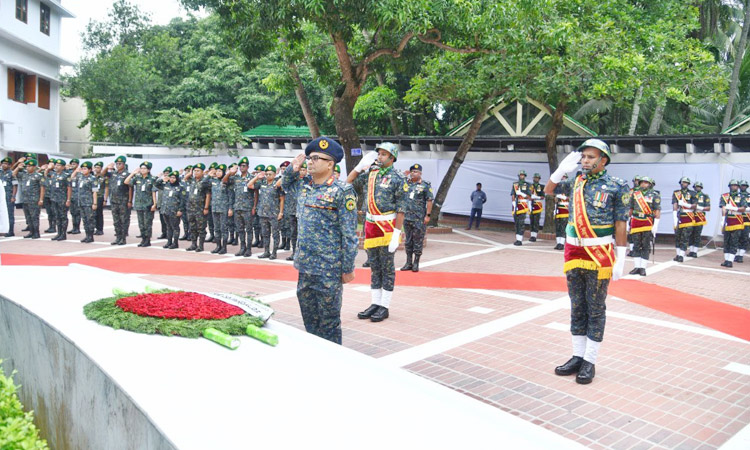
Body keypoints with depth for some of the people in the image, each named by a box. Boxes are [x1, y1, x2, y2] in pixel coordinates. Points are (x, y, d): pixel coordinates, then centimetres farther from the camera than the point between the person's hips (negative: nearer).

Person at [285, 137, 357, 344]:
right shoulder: (304, 184, 8)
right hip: (305, 265, 7)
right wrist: (294, 168, 9)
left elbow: (349, 233, -13)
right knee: (309, 318, 17)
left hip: (329, 269, -7)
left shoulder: (342, 191, -12)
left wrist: (348, 269, -13)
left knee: (329, 319, 5)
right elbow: (285, 182, 31)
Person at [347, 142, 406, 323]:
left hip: (387, 226, -6)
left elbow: (401, 209, -12)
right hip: (370, 224, 6)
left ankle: (384, 307, 9)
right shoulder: (370, 173, 9)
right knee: (374, 267, 12)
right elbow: (349, 183, 14)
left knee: (387, 268, 2)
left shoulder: (398, 179, -8)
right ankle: (375, 304, 21)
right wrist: (361, 165, 4)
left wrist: (397, 233, -18)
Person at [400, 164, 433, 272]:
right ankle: (408, 263, 18)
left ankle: (416, 264, 9)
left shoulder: (425, 185, -3)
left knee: (418, 241, 0)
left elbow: (429, 201, -7)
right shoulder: (407, 184, 12)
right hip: (407, 217, 6)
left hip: (419, 219, -5)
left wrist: (427, 215, -12)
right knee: (408, 241, 10)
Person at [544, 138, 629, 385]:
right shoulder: (576, 182, 9)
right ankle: (577, 357, 22)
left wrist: (620, 259, -11)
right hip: (574, 252, 5)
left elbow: (621, 224, -7)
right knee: (577, 308, 12)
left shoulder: (617, 186, -5)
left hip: (599, 254, -5)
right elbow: (548, 190, 21)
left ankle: (590, 362, 12)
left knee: (595, 310, 4)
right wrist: (562, 168, 4)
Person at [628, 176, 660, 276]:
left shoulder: (655, 195, -1)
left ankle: (643, 268, 5)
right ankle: (637, 267, 9)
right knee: (636, 246, 4)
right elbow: (631, 209, 15)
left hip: (648, 224, -3)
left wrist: (655, 226, -13)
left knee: (646, 247, 1)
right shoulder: (635, 194, 10)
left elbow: (657, 211, -6)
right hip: (635, 222, 3)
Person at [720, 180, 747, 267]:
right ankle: (726, 260, 12)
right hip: (727, 222, 1)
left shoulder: (741, 197, 8)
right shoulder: (724, 196, 7)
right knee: (726, 242, 6)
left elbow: (744, 208, -3)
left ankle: (730, 261, -7)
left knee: (734, 243, -5)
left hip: (737, 223, -1)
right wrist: (723, 219, -16)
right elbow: (723, 208, -4)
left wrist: (733, 208, -19)